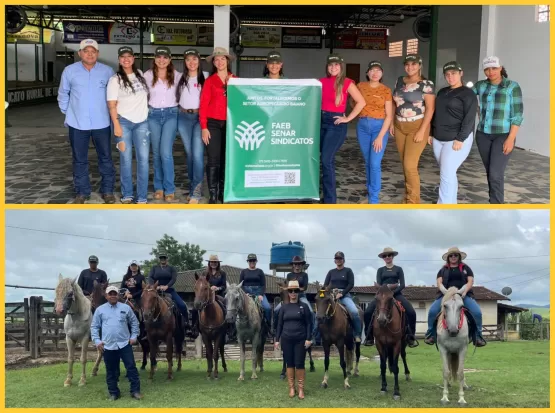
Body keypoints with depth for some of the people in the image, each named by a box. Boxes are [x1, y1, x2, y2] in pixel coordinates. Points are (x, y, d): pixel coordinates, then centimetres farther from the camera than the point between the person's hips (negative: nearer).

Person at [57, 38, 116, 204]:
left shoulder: (108, 71, -1)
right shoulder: (70, 71, -1)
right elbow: (63, 94, 9)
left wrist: (112, 113, 6)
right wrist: (67, 113, 7)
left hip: (101, 123, 0)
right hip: (77, 124, 0)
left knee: (106, 158, 8)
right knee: (79, 160, 9)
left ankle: (107, 191, 20)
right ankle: (82, 192, 20)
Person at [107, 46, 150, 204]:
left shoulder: (140, 74, 9)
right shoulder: (115, 79, -2)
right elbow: (112, 105, -6)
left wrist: (148, 110, 13)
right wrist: (116, 125, -13)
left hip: (142, 122, 3)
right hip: (124, 122, -3)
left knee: (143, 159, -3)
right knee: (126, 159, 2)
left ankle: (142, 198, 2)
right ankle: (127, 195, 14)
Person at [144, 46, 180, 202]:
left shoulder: (177, 75, 1)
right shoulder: (147, 75, 1)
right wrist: (146, 109, 3)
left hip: (171, 114, -2)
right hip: (153, 115, 2)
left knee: (166, 152, -12)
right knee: (156, 153, 7)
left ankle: (169, 189, -3)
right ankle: (159, 187, 18)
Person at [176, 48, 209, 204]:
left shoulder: (206, 76, 0)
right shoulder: (180, 78, 9)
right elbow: (176, 97, 19)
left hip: (200, 117, -4)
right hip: (184, 118, 4)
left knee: (198, 153, -12)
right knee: (189, 153, 9)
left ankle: (196, 191, -10)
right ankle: (193, 187, 19)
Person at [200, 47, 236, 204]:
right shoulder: (210, 81, 3)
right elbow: (203, 105, -1)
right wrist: (203, 127, -8)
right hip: (213, 124, -2)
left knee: (227, 159, 7)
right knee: (213, 160, -3)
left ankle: (224, 192, 16)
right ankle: (213, 194, 1)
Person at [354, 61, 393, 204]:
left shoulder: (386, 90, -5)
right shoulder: (360, 86, 3)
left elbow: (389, 116, -7)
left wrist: (380, 136, -14)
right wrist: (361, 115, 3)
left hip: (380, 126, -3)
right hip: (363, 126, 3)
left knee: (375, 163, -11)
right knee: (368, 162, 9)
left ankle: (374, 200, -4)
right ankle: (371, 193, 22)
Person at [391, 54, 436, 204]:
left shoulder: (426, 84, -9)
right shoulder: (400, 81, 9)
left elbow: (430, 108, -12)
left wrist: (422, 130, -17)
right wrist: (392, 123, 9)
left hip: (417, 127, -6)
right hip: (400, 127, 6)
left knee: (410, 165, -11)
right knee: (405, 165, 9)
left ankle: (413, 203, -1)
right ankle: (408, 198, 19)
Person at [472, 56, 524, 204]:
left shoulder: (513, 86, -7)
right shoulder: (480, 85, 5)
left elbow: (517, 115, -10)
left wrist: (511, 138, -15)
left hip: (503, 135, -5)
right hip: (483, 135, 5)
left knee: (496, 174, -12)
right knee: (490, 172, 10)